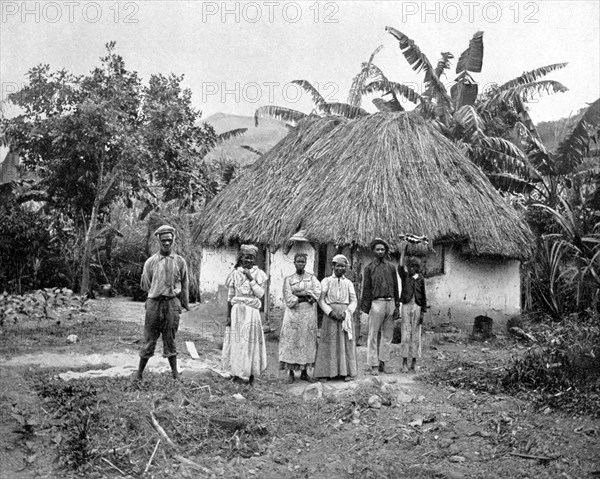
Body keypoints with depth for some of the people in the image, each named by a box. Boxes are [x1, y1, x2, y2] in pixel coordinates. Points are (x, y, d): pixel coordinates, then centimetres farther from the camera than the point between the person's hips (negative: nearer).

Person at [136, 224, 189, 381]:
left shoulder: (180, 261, 5)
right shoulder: (150, 261, 3)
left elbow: (184, 284, 12)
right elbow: (145, 285, 12)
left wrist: (185, 303, 15)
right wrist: (157, 291, 8)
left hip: (172, 303, 0)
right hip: (154, 303, 0)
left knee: (170, 339, 6)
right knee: (149, 339, 4)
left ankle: (175, 373, 13)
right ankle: (139, 373, 15)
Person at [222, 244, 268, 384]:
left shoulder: (259, 274, 3)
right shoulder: (235, 273, 6)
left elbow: (260, 294, -8)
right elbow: (230, 296, 7)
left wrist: (250, 278, -12)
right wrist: (228, 315, 3)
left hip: (252, 311, -1)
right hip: (237, 311, 1)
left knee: (251, 341, 0)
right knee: (235, 341, 2)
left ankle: (251, 374, 10)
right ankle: (236, 373, 12)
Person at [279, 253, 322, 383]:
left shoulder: (312, 277, 11)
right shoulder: (288, 279, 5)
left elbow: (317, 292, -7)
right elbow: (288, 299, -5)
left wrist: (297, 295, -12)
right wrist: (306, 297, -9)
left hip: (308, 314, 2)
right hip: (293, 314, -2)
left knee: (307, 341, 2)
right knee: (292, 341, -5)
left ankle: (304, 372, 9)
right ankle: (291, 373, -1)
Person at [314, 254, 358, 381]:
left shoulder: (349, 283, 14)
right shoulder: (326, 281, 8)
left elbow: (354, 301, 7)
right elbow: (321, 300, 1)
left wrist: (346, 313, -11)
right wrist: (331, 312, -13)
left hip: (345, 316, 2)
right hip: (330, 315, -2)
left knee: (346, 343, 0)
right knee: (330, 343, -3)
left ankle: (347, 372, 4)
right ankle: (328, 372, 0)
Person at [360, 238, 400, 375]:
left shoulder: (391, 267, 12)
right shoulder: (369, 267, 3)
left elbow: (395, 288, 13)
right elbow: (366, 289, 1)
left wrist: (397, 306, 7)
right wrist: (366, 307, -4)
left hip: (390, 303, 4)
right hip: (377, 303, -4)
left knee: (388, 335, 7)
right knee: (373, 335, -2)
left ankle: (383, 362, 15)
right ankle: (374, 365, 3)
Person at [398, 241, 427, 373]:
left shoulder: (421, 279, 5)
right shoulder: (405, 276, 4)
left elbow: (423, 297, 7)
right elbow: (400, 268, -19)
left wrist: (423, 312, 2)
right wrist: (402, 252, -23)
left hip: (417, 307, 1)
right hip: (406, 306, -1)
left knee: (416, 335, 5)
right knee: (405, 335, -2)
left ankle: (414, 362, 14)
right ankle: (404, 363, 3)